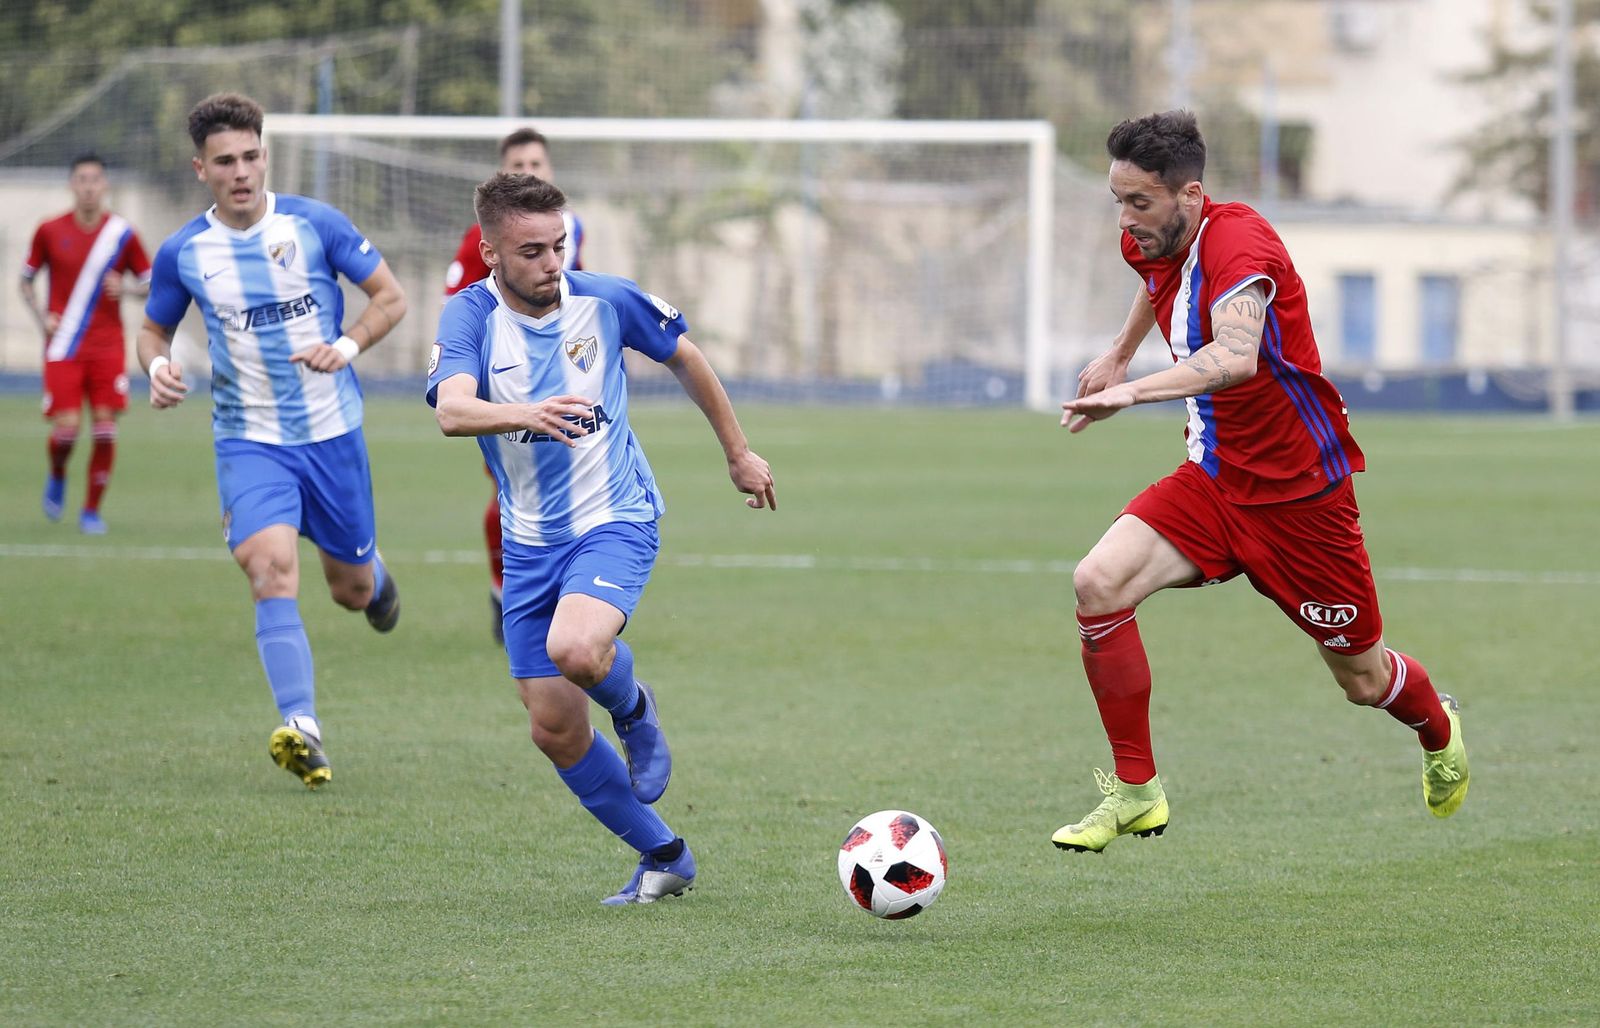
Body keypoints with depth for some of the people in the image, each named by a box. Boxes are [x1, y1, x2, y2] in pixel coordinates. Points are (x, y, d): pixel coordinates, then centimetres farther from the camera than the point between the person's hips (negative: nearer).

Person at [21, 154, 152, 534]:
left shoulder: (122, 234, 1)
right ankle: (57, 476, 23)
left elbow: (151, 285, 8)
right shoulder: (50, 231, 2)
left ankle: (92, 510, 7)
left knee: (105, 428, -7)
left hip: (107, 347, 1)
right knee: (67, 427, -11)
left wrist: (125, 288, -13)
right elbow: (26, 281, 13)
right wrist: (42, 317, -3)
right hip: (63, 347, -1)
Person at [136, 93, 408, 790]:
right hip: (249, 439, 0)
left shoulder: (315, 224, -6)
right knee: (271, 569, -24)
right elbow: (154, 327, 13)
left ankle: (374, 576, 53)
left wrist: (348, 345, -18)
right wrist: (158, 367, -10)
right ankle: (302, 731, -31)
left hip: (333, 431, 1)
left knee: (352, 590, 12)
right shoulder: (183, 253, -2)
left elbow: (390, 297, 0)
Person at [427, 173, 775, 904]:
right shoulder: (470, 318, -12)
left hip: (615, 522, -2)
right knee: (555, 729, 2)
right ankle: (664, 857, 20)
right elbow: (451, 409, -32)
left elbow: (685, 359, 11)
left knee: (575, 650, -32)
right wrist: (524, 415, -52)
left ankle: (634, 710, 5)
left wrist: (738, 453, 19)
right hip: (529, 542, 2)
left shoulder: (605, 300, -8)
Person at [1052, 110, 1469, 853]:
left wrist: (1133, 391, -58)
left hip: (1300, 493, -6)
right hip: (1212, 479, 6)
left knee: (1362, 679, 10)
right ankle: (1136, 791, -10)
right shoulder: (1153, 245, -3)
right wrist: (1120, 352, 33)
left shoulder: (1237, 241, -27)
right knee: (1098, 583, -20)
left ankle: (1438, 729, 48)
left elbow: (1236, 354, -47)